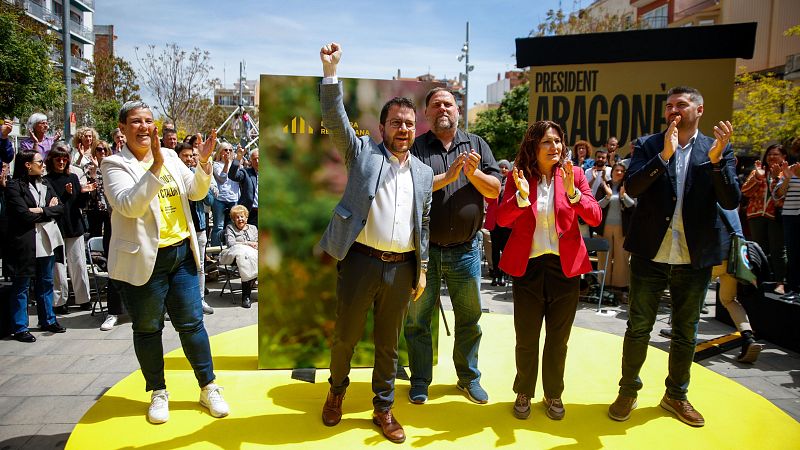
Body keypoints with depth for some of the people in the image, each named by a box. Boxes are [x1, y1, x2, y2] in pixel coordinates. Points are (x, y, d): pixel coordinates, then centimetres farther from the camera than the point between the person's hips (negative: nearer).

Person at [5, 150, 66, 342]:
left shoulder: (45, 184, 12)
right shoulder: (14, 186, -8)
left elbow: (60, 207, 4)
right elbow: (25, 215, -17)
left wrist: (40, 210, -10)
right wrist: (48, 210, -7)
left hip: (47, 240, 6)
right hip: (25, 243, -6)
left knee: (46, 283, 15)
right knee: (21, 286, 3)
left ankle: (48, 320, 27)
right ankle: (20, 328, 11)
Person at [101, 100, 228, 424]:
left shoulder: (170, 156, 8)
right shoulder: (114, 164, -6)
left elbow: (196, 193, 5)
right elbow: (128, 206, -22)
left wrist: (204, 161, -11)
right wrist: (156, 166, -29)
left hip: (181, 252, 4)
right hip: (144, 260, -3)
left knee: (191, 323, 8)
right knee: (147, 328, 10)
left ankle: (209, 388, 20)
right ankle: (158, 393, 26)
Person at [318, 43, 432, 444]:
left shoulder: (424, 173, 12)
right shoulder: (363, 152, 3)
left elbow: (424, 224, 14)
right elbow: (336, 118, -10)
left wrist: (421, 269, 10)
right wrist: (330, 71, -21)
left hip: (401, 267, 3)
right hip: (361, 261, -2)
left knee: (389, 344, 13)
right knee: (345, 335, 11)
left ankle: (383, 409, 29)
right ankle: (336, 390, 38)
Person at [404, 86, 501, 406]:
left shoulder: (477, 145, 7)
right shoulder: (416, 147, 0)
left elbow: (495, 190, 0)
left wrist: (474, 173, -17)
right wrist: (447, 177, -21)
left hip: (465, 249, 2)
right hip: (424, 249, -2)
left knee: (469, 319, 14)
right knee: (418, 319, 9)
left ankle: (469, 378, 33)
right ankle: (420, 380, 27)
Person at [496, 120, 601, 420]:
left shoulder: (573, 174, 0)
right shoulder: (518, 176, -1)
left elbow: (595, 217, -8)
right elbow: (502, 219, -9)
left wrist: (572, 192, -24)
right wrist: (521, 195, -26)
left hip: (565, 267, 1)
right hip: (527, 267, -1)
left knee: (558, 339, 13)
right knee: (526, 338, 9)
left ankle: (553, 395, 32)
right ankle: (524, 393, 29)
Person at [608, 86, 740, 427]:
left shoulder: (718, 150, 2)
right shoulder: (648, 146, 0)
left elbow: (731, 201, -9)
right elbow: (631, 188, -15)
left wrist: (715, 158, -22)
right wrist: (664, 154, -25)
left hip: (695, 259, 2)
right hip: (650, 255, -1)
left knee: (686, 334, 15)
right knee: (638, 329, 7)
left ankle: (676, 396, 33)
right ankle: (628, 392, 25)